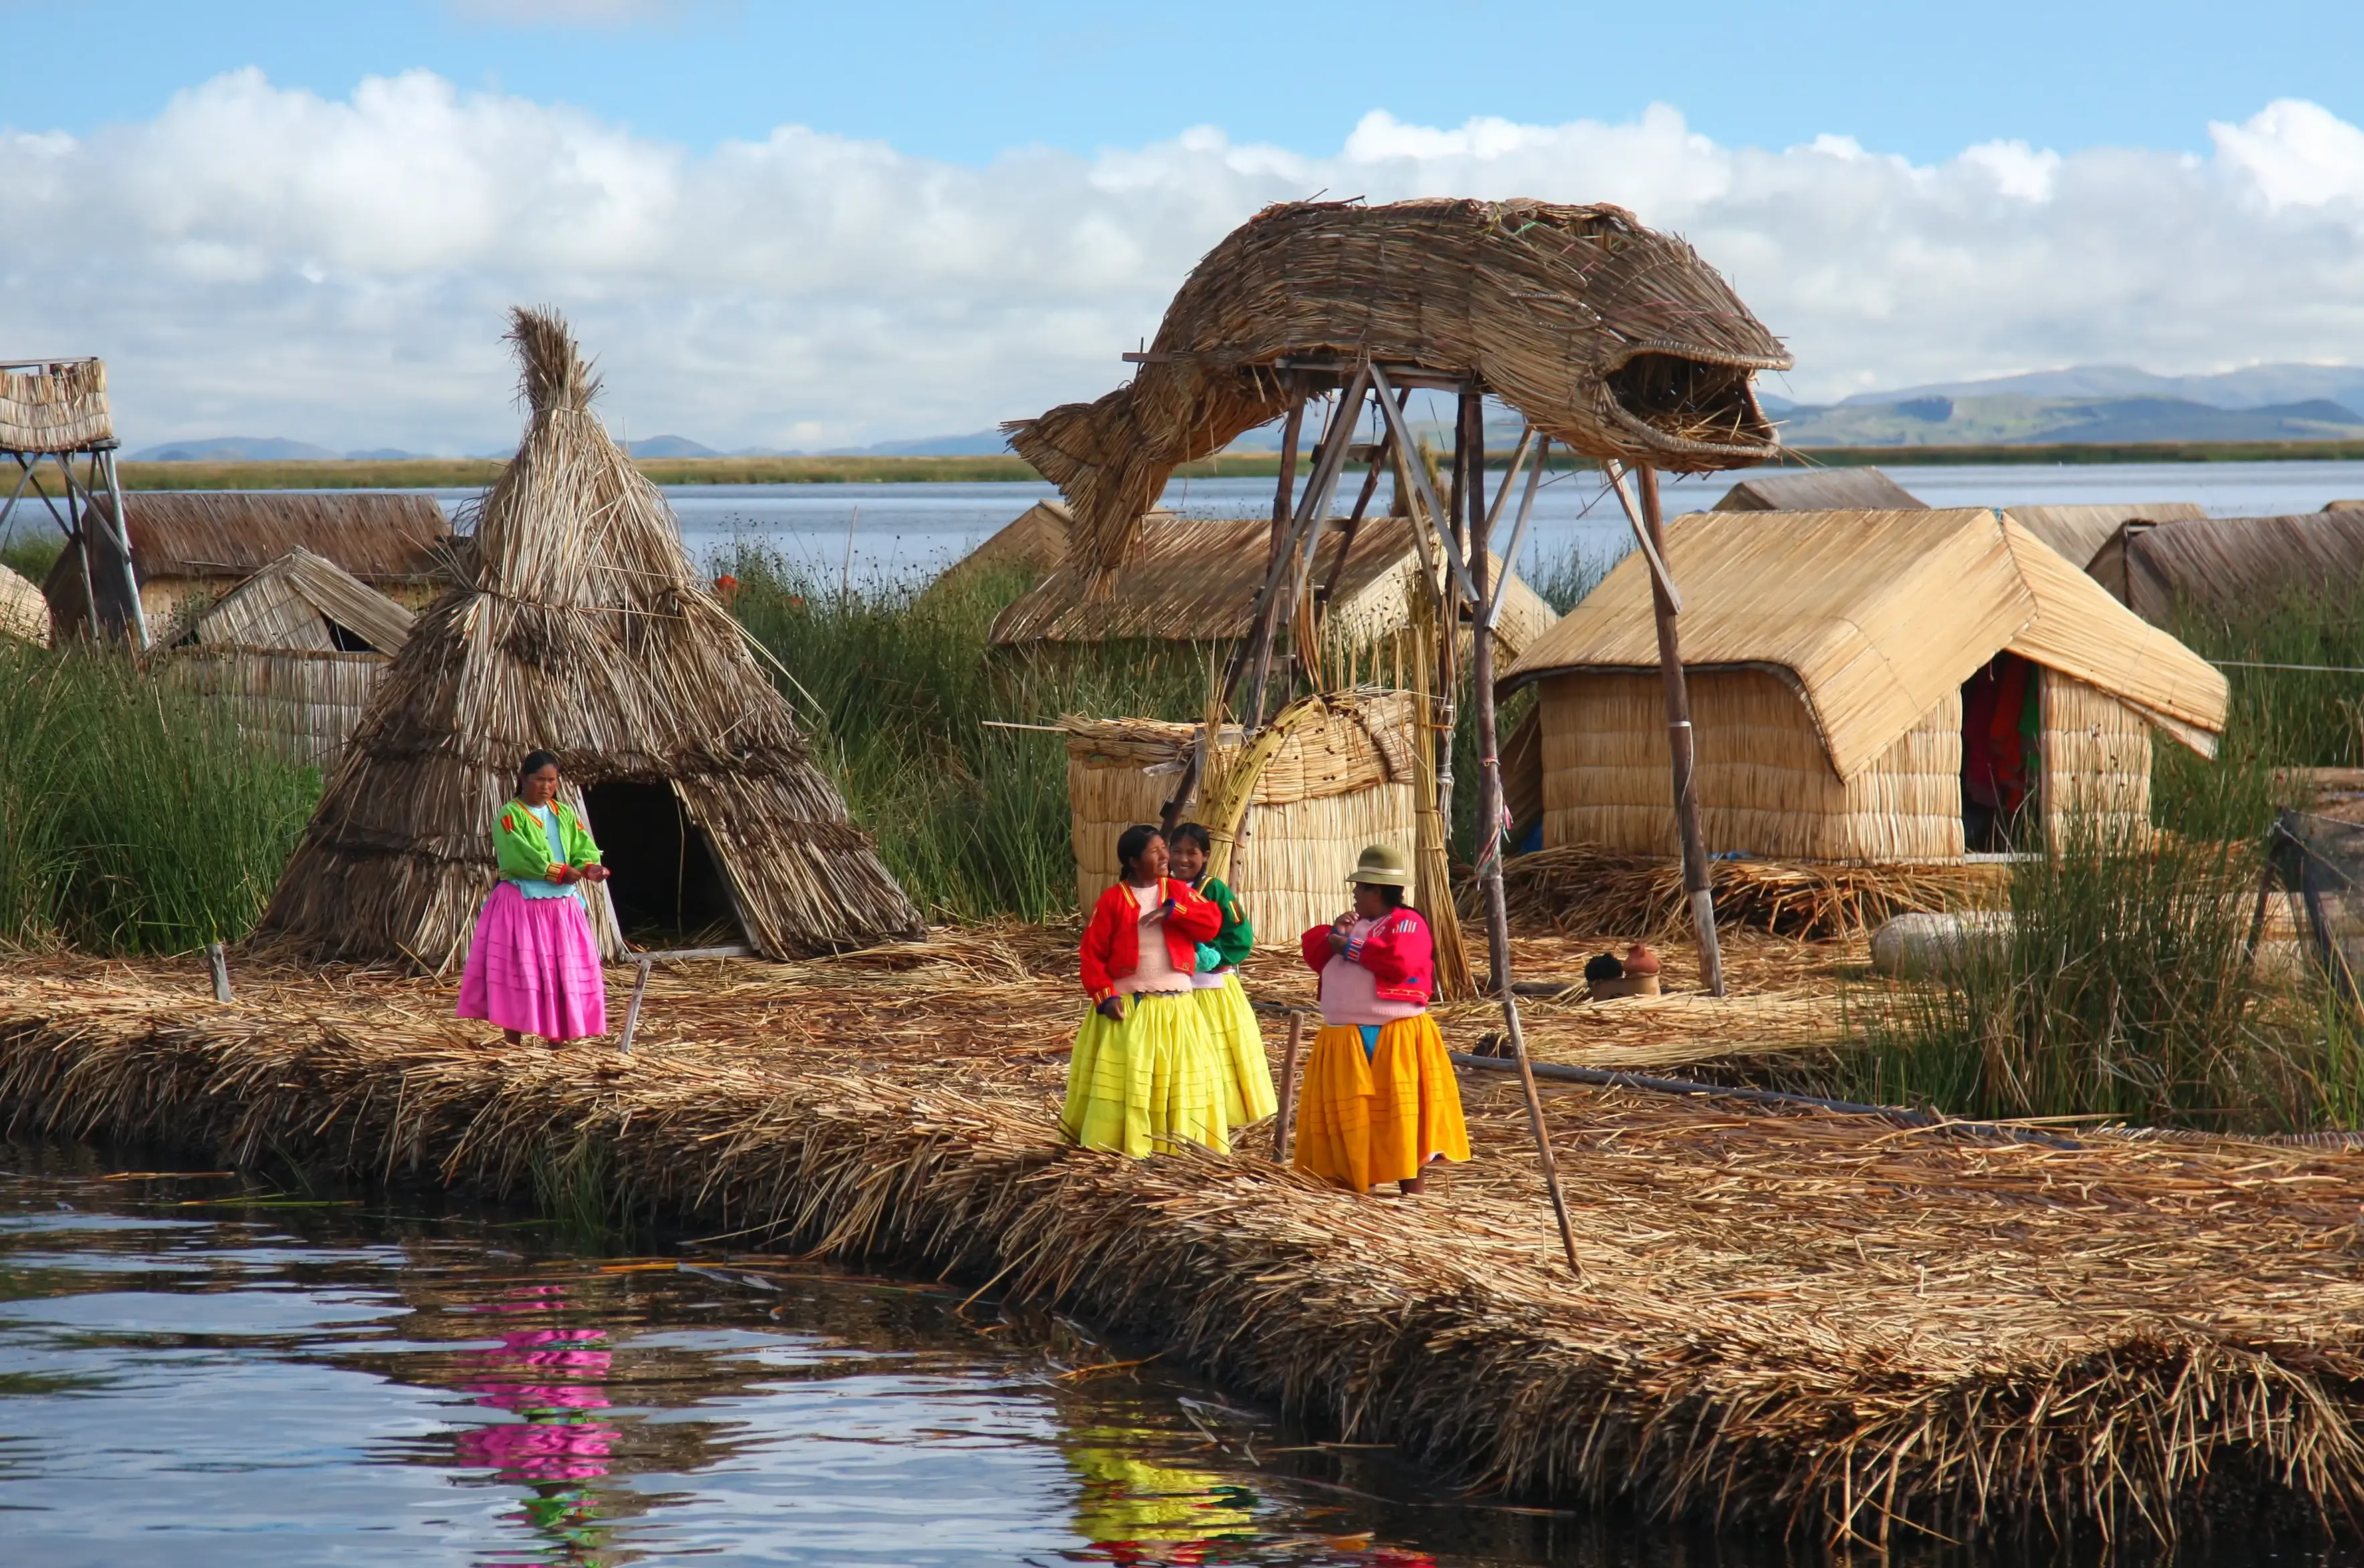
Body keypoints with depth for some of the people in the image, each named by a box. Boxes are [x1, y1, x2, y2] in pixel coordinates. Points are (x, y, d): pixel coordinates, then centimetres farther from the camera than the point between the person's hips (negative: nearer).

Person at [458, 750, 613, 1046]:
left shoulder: (565, 815, 13)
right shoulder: (510, 816, -5)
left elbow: (584, 849, 4)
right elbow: (521, 858, -18)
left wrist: (589, 868, -19)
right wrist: (563, 872, -20)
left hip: (562, 907, 5)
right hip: (520, 906, -5)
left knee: (563, 977, 4)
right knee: (516, 976, -6)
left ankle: (557, 1048, 11)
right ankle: (513, 1050, -2)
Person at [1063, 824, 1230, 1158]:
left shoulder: (1178, 892, 6)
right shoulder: (1113, 900, -4)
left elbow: (1213, 922, -6)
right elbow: (1092, 953, -5)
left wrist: (1172, 910, -18)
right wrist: (1105, 996, -16)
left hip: (1175, 1007, 4)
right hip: (1127, 1006, -3)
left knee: (1177, 1078, 5)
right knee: (1123, 1079, -5)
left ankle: (1177, 1141, 12)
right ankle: (1121, 1144, -1)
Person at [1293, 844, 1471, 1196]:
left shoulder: (1407, 923, -9)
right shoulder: (1357, 923, 18)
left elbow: (1399, 961, -27)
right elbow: (1312, 950, 15)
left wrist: (1351, 948, -16)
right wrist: (1332, 935, -6)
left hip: (1395, 1040, -8)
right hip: (1346, 1041, 8)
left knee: (1402, 1124, -6)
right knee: (1349, 1122, 10)